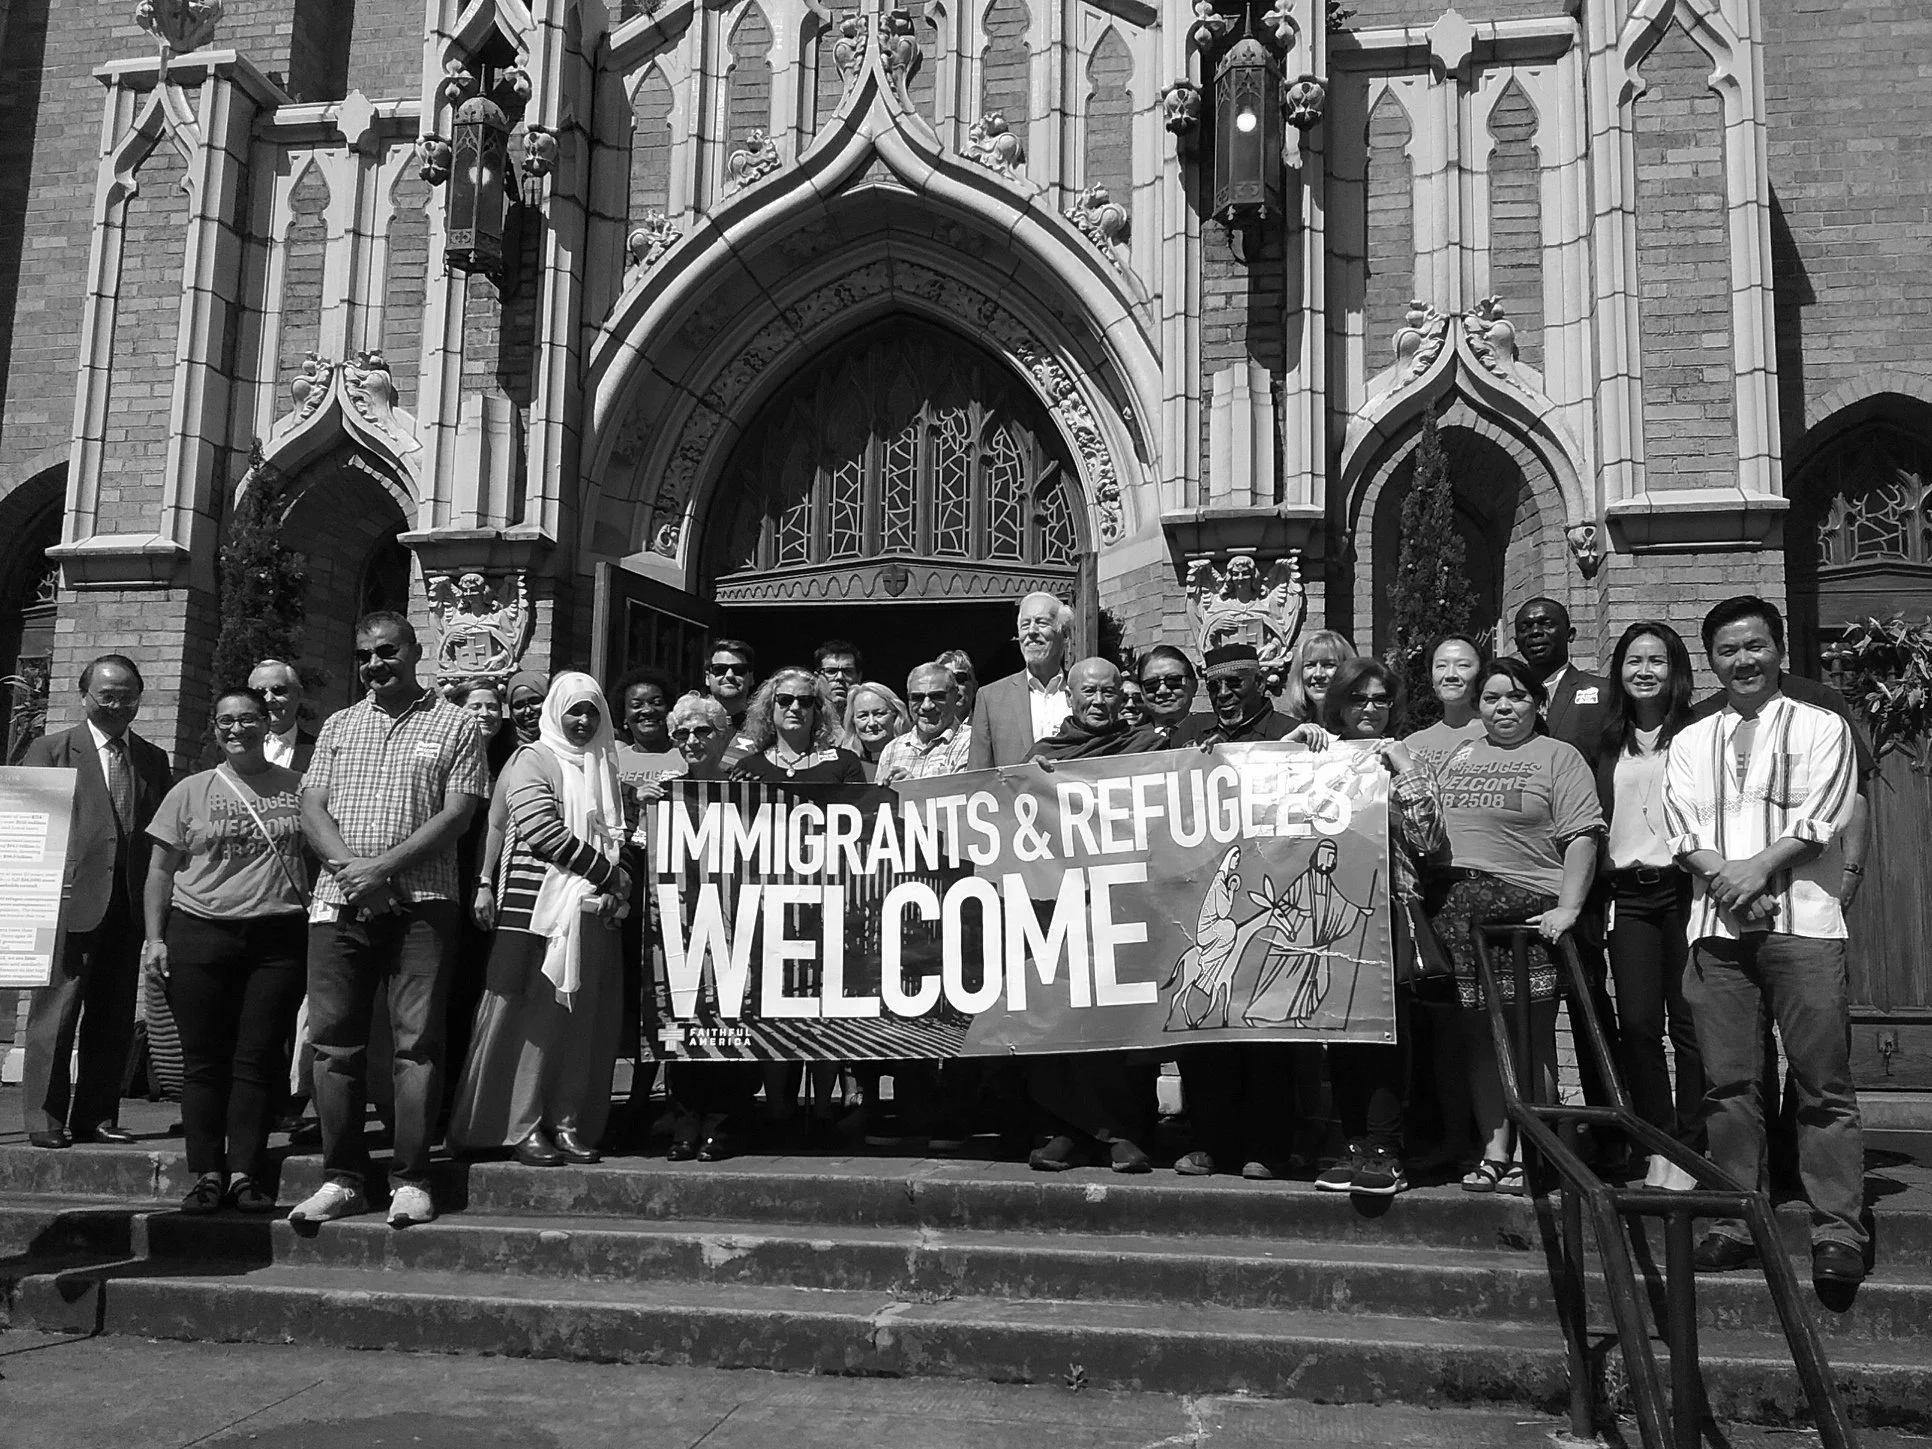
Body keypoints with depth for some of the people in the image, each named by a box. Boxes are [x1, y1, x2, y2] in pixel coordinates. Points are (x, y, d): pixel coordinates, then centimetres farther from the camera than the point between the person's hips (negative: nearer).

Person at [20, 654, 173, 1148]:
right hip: (72, 899, -4)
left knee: (114, 1017, 7)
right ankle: (45, 1118, 4)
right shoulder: (50, 751, 5)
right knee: (56, 1012, -3)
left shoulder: (153, 760, 16)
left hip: (129, 903, 4)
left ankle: (96, 1116, 15)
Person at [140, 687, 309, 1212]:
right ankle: (207, 1173, 8)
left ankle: (246, 1173, 4)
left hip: (279, 938, 0)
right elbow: (160, 870, 9)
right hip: (200, 935, 0)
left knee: (258, 1059, -2)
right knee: (203, 1060, 1)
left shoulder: (297, 788, 8)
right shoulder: (191, 791, 9)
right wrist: (154, 937, 0)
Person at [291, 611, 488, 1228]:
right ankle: (342, 1178, 11)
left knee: (418, 1041, -4)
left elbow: (457, 813, -4)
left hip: (421, 904, -4)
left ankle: (413, 1181, 1)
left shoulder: (454, 725, 5)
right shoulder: (338, 726, 17)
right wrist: (348, 865, -11)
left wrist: (382, 867, -13)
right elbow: (312, 806, 9)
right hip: (340, 902, 4)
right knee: (334, 1041, 3)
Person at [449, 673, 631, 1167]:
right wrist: (610, 875, -10)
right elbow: (544, 831, -12)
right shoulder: (533, 760, 0)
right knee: (531, 1017, -4)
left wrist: (618, 886, 1)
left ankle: (568, 1123, 8)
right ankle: (523, 1127, 0)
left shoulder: (603, 768, 19)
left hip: (595, 911, 6)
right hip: (538, 904, -6)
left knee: (585, 1021, 3)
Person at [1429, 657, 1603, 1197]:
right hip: (1457, 911, 5)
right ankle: (1493, 1153, 10)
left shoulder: (1559, 758, 3)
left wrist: (1568, 908, -15)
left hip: (1529, 909, -5)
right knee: (1479, 1035, 5)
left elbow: (1581, 839, -5)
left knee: (1531, 1037, -3)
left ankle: (1526, 1157, 2)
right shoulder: (1455, 758, 18)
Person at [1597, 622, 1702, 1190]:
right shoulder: (1609, 744, 14)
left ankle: (1689, 1153, 7)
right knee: (1636, 1024, -1)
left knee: (1689, 1024, -2)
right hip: (1627, 894, 4)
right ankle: (1658, 1148, 9)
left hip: (1683, 887, -3)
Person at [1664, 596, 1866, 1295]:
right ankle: (1735, 1220, 11)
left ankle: (1838, 1231, -2)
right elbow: (1683, 829, 7)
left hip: (1801, 921, -3)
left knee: (1823, 1080, -5)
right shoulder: (1690, 742, 18)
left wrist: (1758, 867, -15)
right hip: (1716, 925, 3)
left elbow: (1819, 818, -4)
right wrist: (1725, 875, -11)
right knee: (1728, 1080, 4)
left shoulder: (1820, 728, 9)